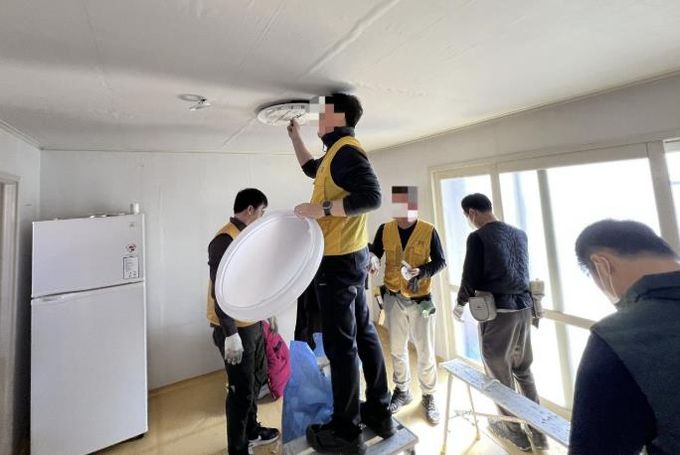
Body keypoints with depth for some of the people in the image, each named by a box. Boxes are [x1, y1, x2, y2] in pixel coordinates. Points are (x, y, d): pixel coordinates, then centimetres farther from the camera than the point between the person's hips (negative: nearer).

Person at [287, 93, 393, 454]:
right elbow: (311, 168, 36)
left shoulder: (345, 149, -13)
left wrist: (321, 209, -24)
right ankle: (379, 413, 32)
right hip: (351, 257, 10)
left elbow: (371, 196, -26)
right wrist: (294, 136, 37)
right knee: (364, 333, 16)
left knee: (340, 344, 1)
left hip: (338, 261, -10)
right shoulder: (338, 153, 18)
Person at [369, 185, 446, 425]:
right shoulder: (385, 230, -4)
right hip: (394, 299, 2)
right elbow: (373, 254, -1)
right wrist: (371, 259, -25)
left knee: (425, 352, 11)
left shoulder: (429, 231, -9)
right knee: (397, 349, 17)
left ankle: (429, 396, 34)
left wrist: (421, 272, -24)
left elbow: (440, 261, -6)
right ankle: (402, 391, 39)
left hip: (421, 300, -2)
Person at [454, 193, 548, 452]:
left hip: (497, 312, -7)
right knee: (524, 370, 21)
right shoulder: (519, 233, 6)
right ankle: (538, 431, 33)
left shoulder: (478, 237, -14)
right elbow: (523, 271, 15)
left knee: (500, 373, 12)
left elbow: (470, 277, -11)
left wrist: (460, 305, 5)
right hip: (523, 307, 7)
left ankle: (515, 431, 29)